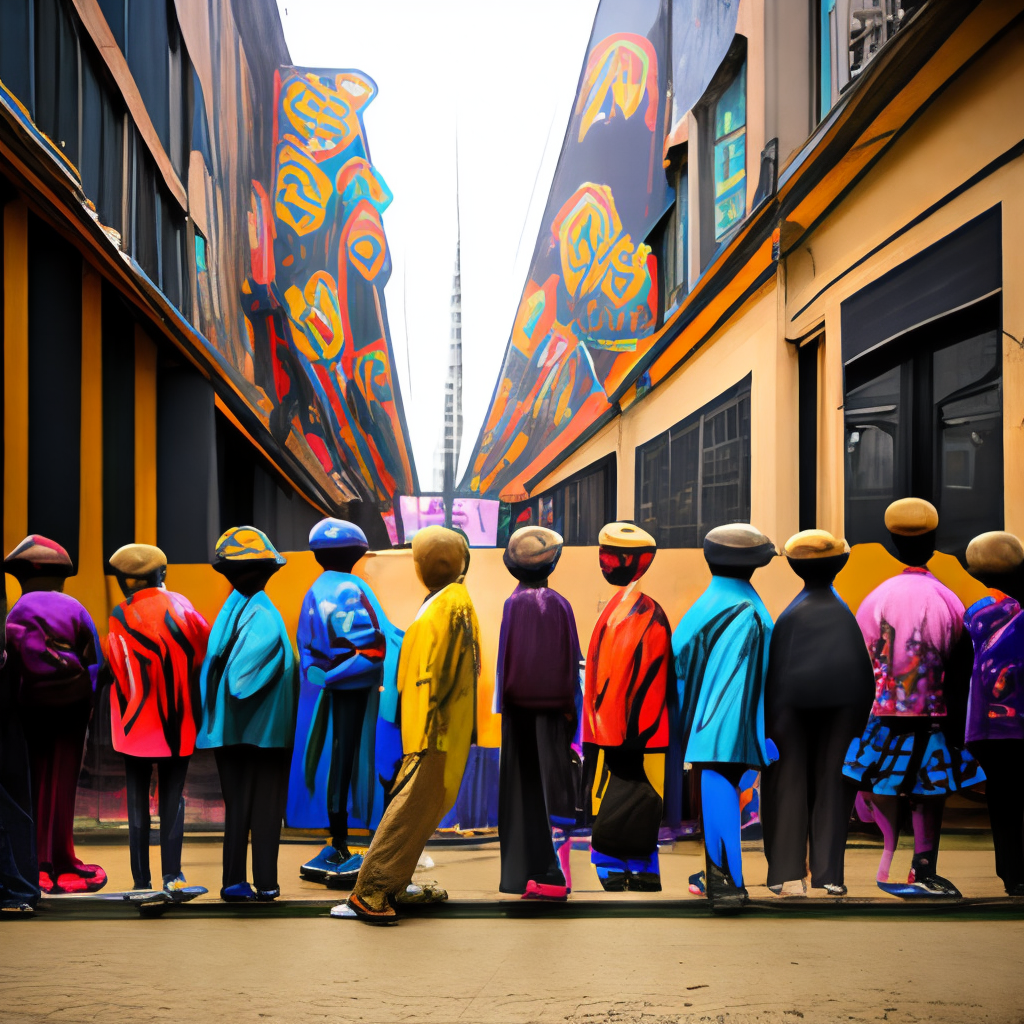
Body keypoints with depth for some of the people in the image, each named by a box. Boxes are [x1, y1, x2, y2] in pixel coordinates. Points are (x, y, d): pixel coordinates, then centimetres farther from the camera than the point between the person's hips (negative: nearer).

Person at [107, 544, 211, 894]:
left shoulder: (121, 616, -9)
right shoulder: (180, 605, -2)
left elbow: (117, 670, -10)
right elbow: (207, 644, 3)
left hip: (138, 723, -2)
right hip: (179, 722, 2)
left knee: (138, 802, 9)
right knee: (172, 799, 9)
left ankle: (142, 880, 8)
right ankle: (172, 875, 0)